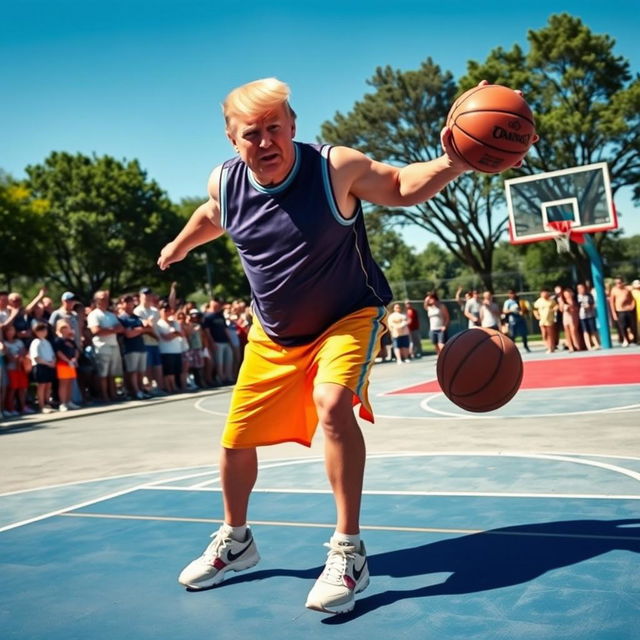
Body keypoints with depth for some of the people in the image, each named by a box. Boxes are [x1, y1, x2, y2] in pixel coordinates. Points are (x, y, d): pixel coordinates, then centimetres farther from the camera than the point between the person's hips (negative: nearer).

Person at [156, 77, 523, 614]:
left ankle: (349, 552, -16)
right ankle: (235, 542, 36)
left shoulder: (336, 167, -21)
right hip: (274, 335, 5)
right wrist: (180, 246, 32)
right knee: (237, 439, 9)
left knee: (332, 404, -33)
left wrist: (452, 163, -26)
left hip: (349, 317, -4)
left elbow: (401, 187, -8)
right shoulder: (224, 182, -9)